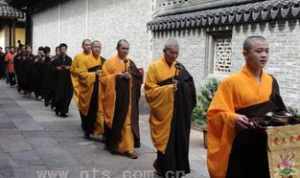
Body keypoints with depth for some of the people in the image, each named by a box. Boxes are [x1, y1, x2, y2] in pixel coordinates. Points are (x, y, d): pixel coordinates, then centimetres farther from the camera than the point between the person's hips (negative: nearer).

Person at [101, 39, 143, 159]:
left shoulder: (130, 63, 11)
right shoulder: (110, 62, -3)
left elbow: (136, 79, 12)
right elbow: (104, 79, -9)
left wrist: (139, 75, -10)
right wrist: (118, 76, -19)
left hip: (128, 98, 4)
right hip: (115, 98, -4)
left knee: (128, 122, 0)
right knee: (115, 121, 6)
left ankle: (127, 147, 4)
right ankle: (113, 145, 23)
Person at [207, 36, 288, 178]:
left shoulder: (271, 82, 8)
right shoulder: (231, 82, -9)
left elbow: (277, 109, 17)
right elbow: (216, 112, -11)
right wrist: (233, 118, -27)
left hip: (267, 145, 5)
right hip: (241, 146, -5)